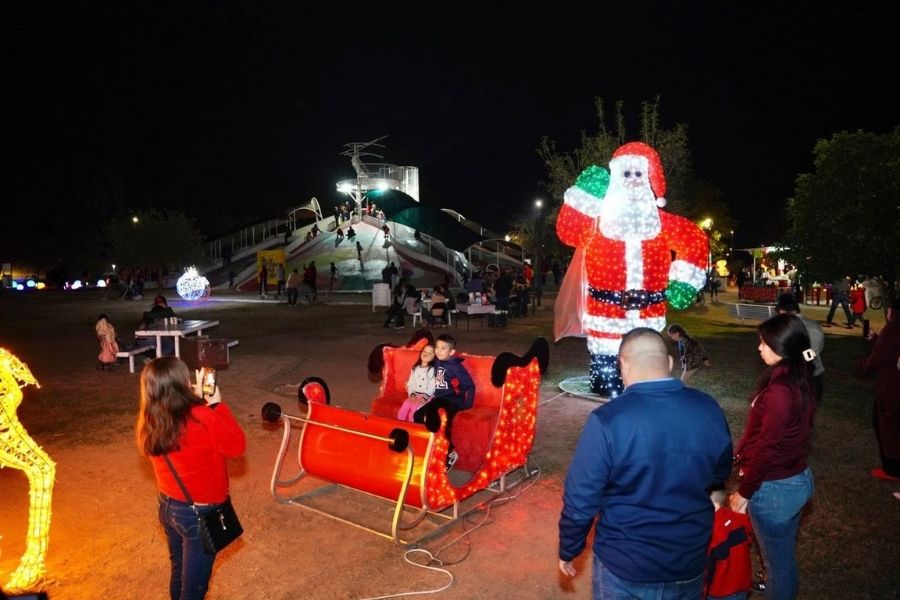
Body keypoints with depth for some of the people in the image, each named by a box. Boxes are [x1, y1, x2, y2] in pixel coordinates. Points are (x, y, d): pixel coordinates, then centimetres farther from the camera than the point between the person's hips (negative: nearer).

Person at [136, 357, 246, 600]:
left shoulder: (150, 422, -8)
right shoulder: (201, 419, -30)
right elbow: (237, 445, -15)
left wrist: (198, 400, -2)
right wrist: (217, 404, -12)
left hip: (168, 506, 7)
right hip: (200, 514, -7)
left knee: (179, 571, 29)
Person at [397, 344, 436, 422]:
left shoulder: (433, 370, -4)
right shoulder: (415, 368, 14)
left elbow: (432, 387, -10)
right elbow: (410, 383, 10)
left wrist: (424, 398, -21)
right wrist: (411, 394, -7)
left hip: (427, 396, -5)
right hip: (415, 395, 5)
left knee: (415, 407, -28)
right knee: (405, 405, -21)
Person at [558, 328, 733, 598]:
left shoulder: (607, 421, -26)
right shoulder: (709, 409, -12)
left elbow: (580, 500, -18)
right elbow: (720, 474, 6)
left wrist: (568, 550, -1)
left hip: (625, 566, -3)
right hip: (690, 561, 4)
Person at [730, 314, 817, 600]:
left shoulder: (778, 391, -29)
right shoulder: (802, 381, -2)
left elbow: (766, 448, -24)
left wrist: (743, 492, -13)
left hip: (774, 488, -8)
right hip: (799, 479, 8)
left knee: (776, 560, 14)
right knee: (785, 553, 28)